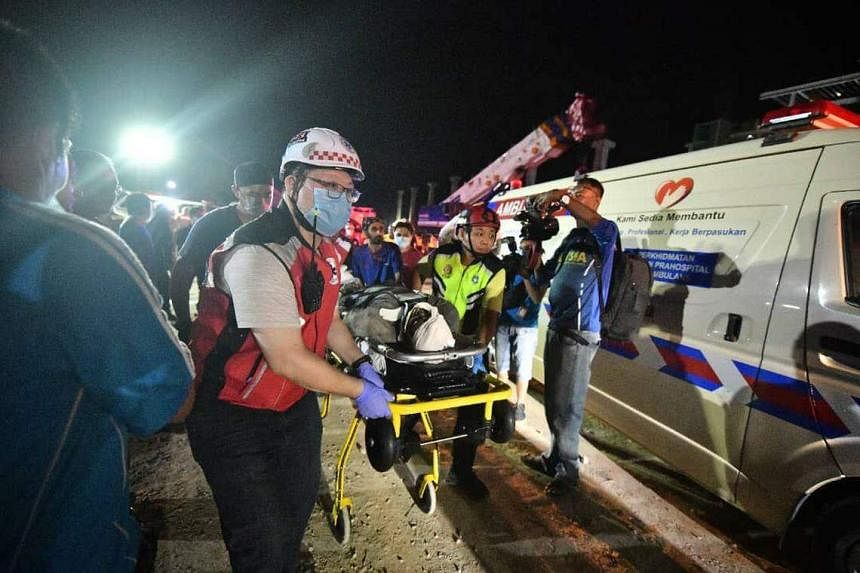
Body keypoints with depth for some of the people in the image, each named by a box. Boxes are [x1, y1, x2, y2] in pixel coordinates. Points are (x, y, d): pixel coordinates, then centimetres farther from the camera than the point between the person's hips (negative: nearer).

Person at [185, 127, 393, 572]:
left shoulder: (325, 249, 1)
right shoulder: (259, 254, -29)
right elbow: (287, 359, -29)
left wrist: (360, 363, -1)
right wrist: (360, 390, -17)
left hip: (295, 404, 8)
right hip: (235, 418, -8)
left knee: (299, 507, 22)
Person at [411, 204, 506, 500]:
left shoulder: (494, 270, -16)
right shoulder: (441, 254, -12)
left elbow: (491, 314, -19)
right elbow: (419, 271, 9)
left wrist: (480, 346, -32)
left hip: (468, 342, -1)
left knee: (472, 405, -1)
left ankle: (461, 470, 18)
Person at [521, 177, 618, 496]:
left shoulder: (605, 233, -5)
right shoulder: (568, 240, 18)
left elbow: (595, 221, -31)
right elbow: (544, 278, 19)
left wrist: (561, 196, -24)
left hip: (580, 333, -8)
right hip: (556, 327, 8)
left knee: (567, 405, 1)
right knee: (552, 401, 17)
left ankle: (568, 470, 18)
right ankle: (554, 458, 33)